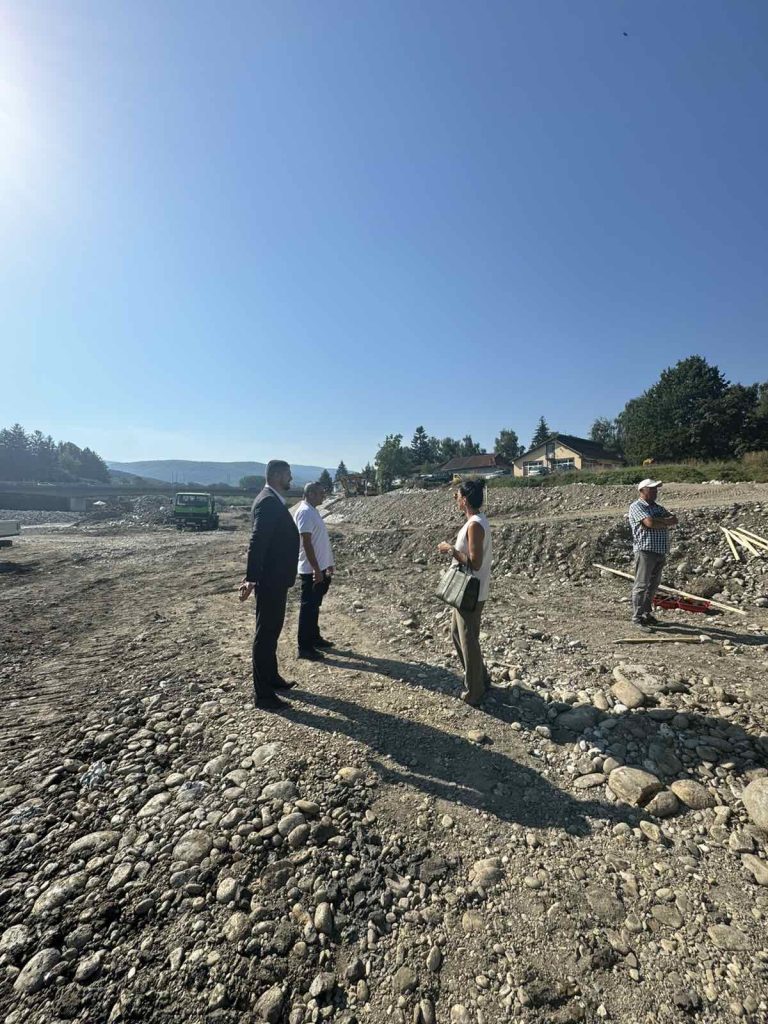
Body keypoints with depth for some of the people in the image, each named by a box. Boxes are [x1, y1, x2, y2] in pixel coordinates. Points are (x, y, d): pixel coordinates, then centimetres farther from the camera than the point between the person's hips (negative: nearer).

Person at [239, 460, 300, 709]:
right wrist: (252, 578, -31)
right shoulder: (268, 502, -19)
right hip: (270, 580, -10)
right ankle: (262, 693, 13)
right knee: (266, 633, 0)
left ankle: (271, 677, 37)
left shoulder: (273, 501, 13)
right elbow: (257, 542, -27)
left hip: (276, 578, 10)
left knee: (271, 630, 21)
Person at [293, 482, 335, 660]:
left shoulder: (312, 511, 13)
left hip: (320, 567, 10)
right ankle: (304, 647, 7)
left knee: (314, 606, 18)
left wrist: (327, 564, 21)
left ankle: (315, 638, 30)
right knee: (308, 607, -2)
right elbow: (306, 542, -23)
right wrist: (316, 569, -23)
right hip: (311, 570, -10)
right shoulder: (305, 512, -18)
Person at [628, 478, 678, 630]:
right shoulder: (636, 506, -5)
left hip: (661, 551, 8)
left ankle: (646, 613, 23)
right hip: (645, 550, -8)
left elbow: (674, 520, 4)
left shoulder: (658, 508, 19)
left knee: (653, 584, 13)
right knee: (642, 585, -6)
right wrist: (667, 522, -3)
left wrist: (659, 521, -13)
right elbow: (650, 523, -20)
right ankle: (637, 618, -2)